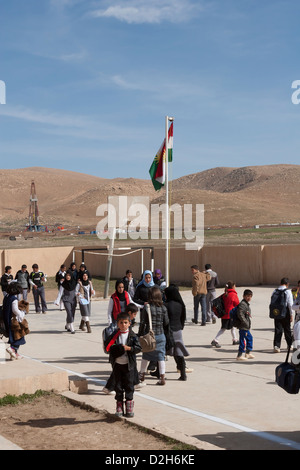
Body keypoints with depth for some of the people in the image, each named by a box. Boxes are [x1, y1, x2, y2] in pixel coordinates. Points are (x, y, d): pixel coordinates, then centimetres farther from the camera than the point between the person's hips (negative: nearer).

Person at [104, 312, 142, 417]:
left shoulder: (132, 336, -2)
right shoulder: (114, 335, 2)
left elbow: (138, 348, -6)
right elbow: (107, 346, -3)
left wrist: (129, 348, -20)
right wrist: (118, 349, -17)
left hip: (129, 365, -1)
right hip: (117, 364, 1)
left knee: (129, 386, 4)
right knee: (118, 386, 6)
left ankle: (129, 407, 14)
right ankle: (119, 407, 15)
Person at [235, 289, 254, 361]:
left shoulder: (247, 304, 16)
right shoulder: (242, 304, -17)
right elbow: (240, 314, -27)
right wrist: (246, 323, -23)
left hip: (246, 327, 11)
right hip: (243, 327, -11)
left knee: (250, 338, 21)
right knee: (243, 341, -7)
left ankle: (248, 353, 34)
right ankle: (239, 356, -1)